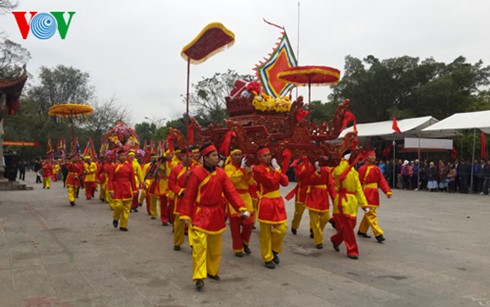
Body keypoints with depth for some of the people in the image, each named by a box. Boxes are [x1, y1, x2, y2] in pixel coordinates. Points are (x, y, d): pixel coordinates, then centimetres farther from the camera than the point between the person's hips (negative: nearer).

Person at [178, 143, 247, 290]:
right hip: (201, 214, -5)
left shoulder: (221, 173, 0)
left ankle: (212, 271, 34)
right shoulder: (196, 173, -13)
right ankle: (199, 277, -6)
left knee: (215, 246, 16)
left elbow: (230, 191, -3)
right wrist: (185, 214, -12)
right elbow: (189, 196, -11)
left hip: (217, 214, 5)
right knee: (200, 245, -13)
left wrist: (241, 207, -14)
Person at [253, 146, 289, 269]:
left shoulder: (273, 167, 11)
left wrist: (277, 169, -6)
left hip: (277, 201, 6)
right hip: (266, 203, -6)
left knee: (282, 228, 1)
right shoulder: (258, 169, -12)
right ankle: (267, 258, 15)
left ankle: (274, 250, 25)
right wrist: (277, 170, -11)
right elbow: (272, 182, -23)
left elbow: (285, 182, 3)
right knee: (266, 232, 3)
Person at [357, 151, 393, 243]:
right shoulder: (362, 169, -10)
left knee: (369, 214, 14)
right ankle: (378, 234, -9)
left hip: (374, 195, 7)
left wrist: (387, 191, -11)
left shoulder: (377, 169, 9)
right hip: (366, 194, -7)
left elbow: (382, 181, 3)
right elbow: (358, 183, -8)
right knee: (371, 214, -8)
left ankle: (362, 231, 29)